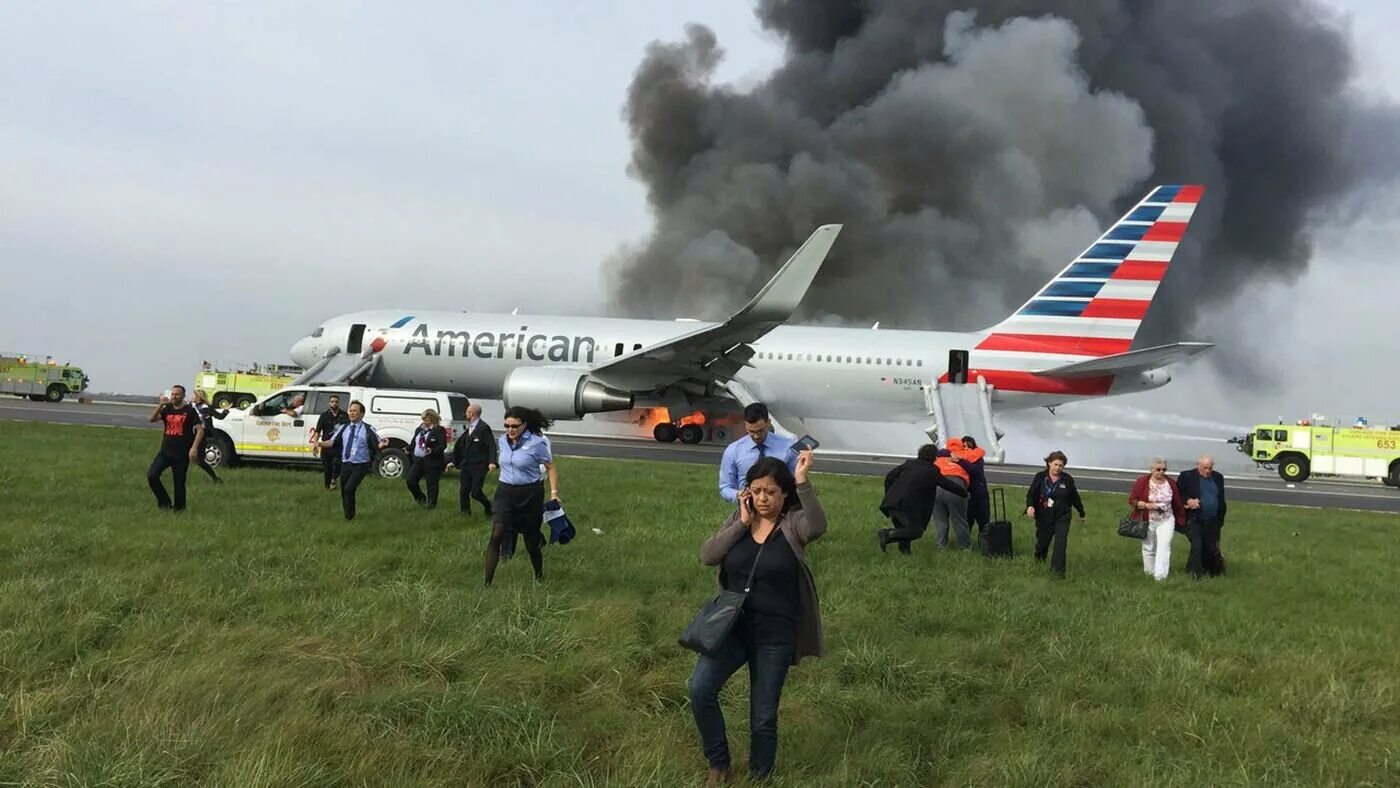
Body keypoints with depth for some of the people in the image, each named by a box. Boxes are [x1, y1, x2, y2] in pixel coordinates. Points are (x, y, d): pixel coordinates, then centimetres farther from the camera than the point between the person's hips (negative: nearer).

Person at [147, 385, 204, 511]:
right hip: (165, 451, 4)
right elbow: (152, 419, -3)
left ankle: (179, 508, 18)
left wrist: (194, 447, -19)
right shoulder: (167, 409, 11)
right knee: (151, 475, -12)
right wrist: (160, 405, -16)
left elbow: (200, 430, -8)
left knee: (179, 482, 2)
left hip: (182, 454, -4)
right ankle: (164, 502, 2)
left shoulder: (189, 411, -2)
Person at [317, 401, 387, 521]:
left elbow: (378, 444, -11)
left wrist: (382, 444, -33)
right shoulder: (343, 428, 6)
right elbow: (332, 442, 6)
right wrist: (320, 443, -10)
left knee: (349, 489, -18)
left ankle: (349, 516, -2)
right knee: (344, 491, 12)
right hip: (346, 464, 5)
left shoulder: (368, 430, -6)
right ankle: (348, 513, 33)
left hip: (360, 466, -5)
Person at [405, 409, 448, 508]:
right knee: (410, 480, 4)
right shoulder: (419, 429, 15)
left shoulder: (439, 430, -8)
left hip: (432, 461, -7)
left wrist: (432, 451, -32)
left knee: (431, 483, 1)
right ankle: (421, 498, 24)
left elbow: (442, 445, -17)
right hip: (418, 460, 7)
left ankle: (432, 503, 15)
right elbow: (413, 442, 22)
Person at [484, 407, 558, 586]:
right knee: (496, 535, -13)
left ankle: (539, 578, 31)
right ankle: (488, 582, -13)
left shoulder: (536, 443, -12)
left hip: (530, 494, -4)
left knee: (531, 541, 6)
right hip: (504, 492, 4)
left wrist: (554, 493, -9)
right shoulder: (502, 441, 4)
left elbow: (551, 468, -3)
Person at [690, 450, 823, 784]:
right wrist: (741, 523, -14)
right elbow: (707, 556, -9)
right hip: (732, 625, 3)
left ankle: (759, 776, 29)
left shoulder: (793, 524, -9)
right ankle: (719, 763, 7)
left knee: (764, 715, 7)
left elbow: (818, 526, -33)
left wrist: (803, 482, -42)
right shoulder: (739, 520, 2)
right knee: (700, 689, -15)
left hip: (775, 635, -3)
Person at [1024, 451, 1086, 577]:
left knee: (1060, 545, -12)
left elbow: (1075, 497, 9)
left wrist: (1081, 513, 20)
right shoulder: (1040, 477, -4)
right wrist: (1030, 506, -26)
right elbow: (1031, 494, -5)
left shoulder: (1067, 480, -3)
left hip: (1062, 519, -1)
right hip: (1044, 518, 1)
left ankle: (1058, 571, -7)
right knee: (1042, 543, 14)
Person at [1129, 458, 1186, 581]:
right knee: (1149, 548, 8)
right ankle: (1150, 574, 23)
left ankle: (1160, 577, -17)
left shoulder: (1171, 483, 2)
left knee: (1164, 546, -13)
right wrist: (1146, 505, -21)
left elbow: (1177, 503, 9)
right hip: (1147, 522, -1)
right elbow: (1132, 500, -7)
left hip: (1166, 521, 1)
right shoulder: (1142, 482, -7)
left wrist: (1180, 521, 11)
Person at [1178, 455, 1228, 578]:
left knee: (1212, 549, 9)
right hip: (1194, 520, -4)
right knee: (1197, 547, -10)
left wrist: (1221, 519, 9)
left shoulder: (1218, 478, 10)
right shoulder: (1187, 476, -4)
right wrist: (1188, 501, -19)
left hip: (1213, 522, 4)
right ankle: (1196, 574, -3)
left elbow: (1221, 500, 15)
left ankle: (1213, 571, 23)